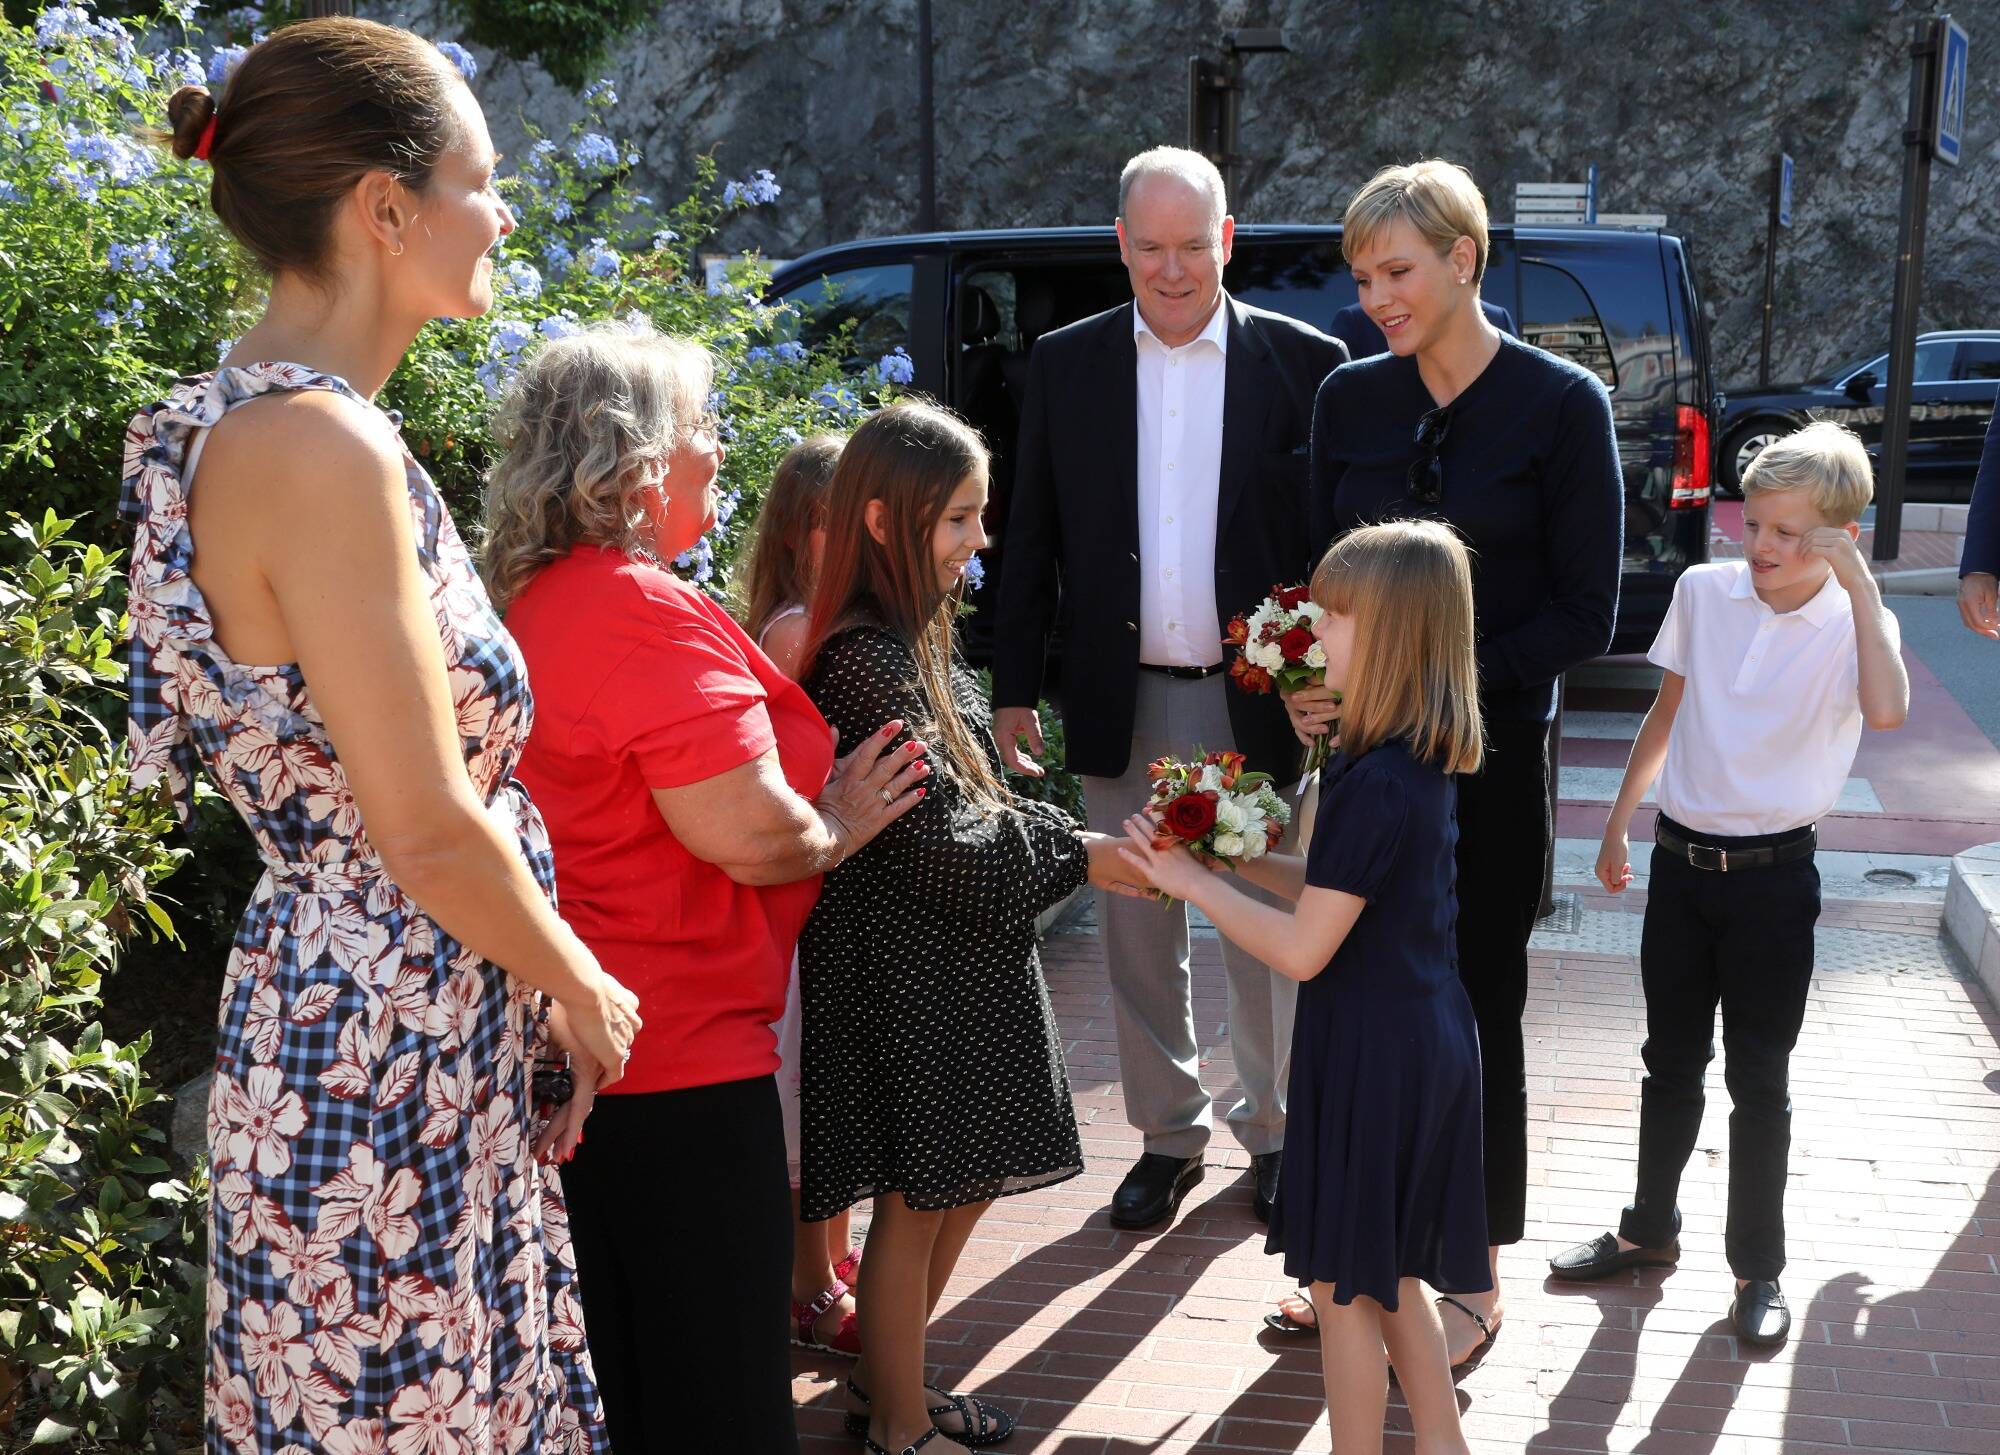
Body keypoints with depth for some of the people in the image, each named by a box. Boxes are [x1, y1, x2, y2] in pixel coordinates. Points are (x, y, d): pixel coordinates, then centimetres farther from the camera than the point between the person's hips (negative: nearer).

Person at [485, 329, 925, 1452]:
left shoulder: (539, 599, 10)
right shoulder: (648, 614, -21)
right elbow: (749, 834, -25)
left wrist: (775, 674, 14)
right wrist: (837, 826, -5)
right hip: (679, 1058, -10)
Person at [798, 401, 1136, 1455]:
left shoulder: (916, 642, 9)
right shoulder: (870, 662, -21)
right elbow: (938, 843, -22)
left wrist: (1072, 843, 8)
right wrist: (1080, 856, -13)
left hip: (959, 963, 9)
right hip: (906, 972, -9)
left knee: (963, 1184, 19)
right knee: (916, 1199, 5)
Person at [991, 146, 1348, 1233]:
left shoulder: (1304, 361, -1)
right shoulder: (1066, 363, 4)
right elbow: (1031, 539, 6)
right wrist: (1015, 686, 2)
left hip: (1258, 704, -2)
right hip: (1121, 706, 2)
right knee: (1136, 935, 11)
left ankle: (1277, 1132, 28)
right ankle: (1168, 1134, 27)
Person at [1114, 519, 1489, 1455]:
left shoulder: (1374, 783, -26)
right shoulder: (1421, 763, 3)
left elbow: (1303, 949, -23)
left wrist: (1193, 881, -13)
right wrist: (1241, 858, 5)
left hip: (1371, 1053, -9)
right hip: (1424, 1037, 9)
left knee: (1344, 1284, 8)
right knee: (1391, 1276, 23)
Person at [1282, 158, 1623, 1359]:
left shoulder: (1563, 405, -7)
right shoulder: (1349, 399, 5)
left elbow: (1585, 616, -9)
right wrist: (1312, 684, -10)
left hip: (1488, 754, -3)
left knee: (1475, 1012, 8)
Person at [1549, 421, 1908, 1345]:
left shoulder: (1851, 624, -11)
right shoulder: (1704, 591, -1)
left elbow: (1886, 711, -34)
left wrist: (1859, 583, -29)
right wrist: (1618, 823, 16)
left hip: (1772, 876, -3)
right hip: (1681, 857, 4)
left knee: (1758, 1080, 7)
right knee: (1671, 1061, 18)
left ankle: (1758, 1268, 23)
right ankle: (1649, 1229, 35)